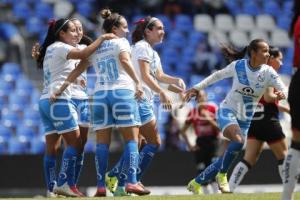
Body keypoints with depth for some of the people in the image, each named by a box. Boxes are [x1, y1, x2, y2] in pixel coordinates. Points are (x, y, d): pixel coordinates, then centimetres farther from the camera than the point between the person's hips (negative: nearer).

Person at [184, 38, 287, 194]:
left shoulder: (268, 73, -9)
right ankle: (222, 175, -11)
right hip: (228, 111, -4)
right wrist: (197, 88, 7)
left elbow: (284, 89, -17)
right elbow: (218, 75, 6)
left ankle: (197, 183, 15)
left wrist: (282, 94, -42)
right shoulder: (238, 66, -11)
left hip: (246, 120, 4)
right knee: (239, 141, -32)